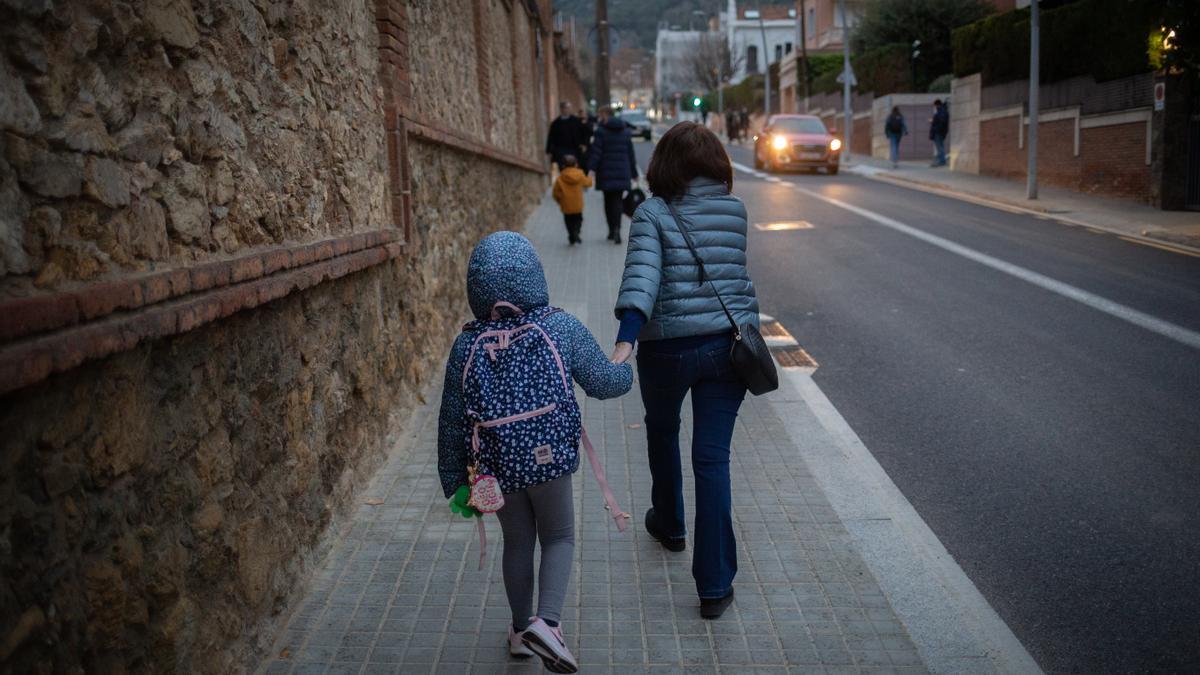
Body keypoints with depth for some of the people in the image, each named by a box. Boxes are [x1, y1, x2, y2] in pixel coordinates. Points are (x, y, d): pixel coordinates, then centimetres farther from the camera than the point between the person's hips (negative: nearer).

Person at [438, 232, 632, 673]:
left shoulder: (466, 346, -5)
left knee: (517, 543, 21)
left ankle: (521, 630, 34)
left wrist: (455, 482, 10)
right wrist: (626, 373, 21)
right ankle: (547, 621, -4)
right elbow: (602, 382, -3)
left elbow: (451, 422, -1)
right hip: (550, 461, -2)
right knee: (559, 539, 16)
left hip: (496, 468, 3)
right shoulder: (562, 329, -11)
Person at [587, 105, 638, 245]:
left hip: (606, 172, -3)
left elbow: (596, 152, -13)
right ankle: (617, 229, -17)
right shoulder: (625, 131, 10)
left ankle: (612, 229, 13)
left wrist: (591, 168, -15)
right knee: (618, 200, 1)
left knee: (608, 201, 10)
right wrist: (633, 173, 19)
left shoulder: (601, 130, -6)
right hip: (622, 172, 3)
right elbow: (630, 153, 13)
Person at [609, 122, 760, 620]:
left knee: (662, 430, 27)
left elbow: (642, 275, -22)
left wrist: (626, 338, -31)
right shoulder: (735, 211, 5)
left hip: (668, 347, -2)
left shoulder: (652, 214, -7)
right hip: (728, 343, 2)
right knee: (713, 458, 3)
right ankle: (715, 586, 2)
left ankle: (669, 523, 48)